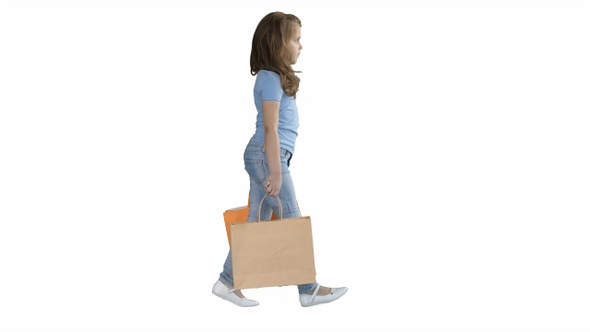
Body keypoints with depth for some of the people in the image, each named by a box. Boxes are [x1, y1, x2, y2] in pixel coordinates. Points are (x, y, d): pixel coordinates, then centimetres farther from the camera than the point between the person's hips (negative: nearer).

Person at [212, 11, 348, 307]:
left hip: (265, 156, 10)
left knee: (256, 222, 11)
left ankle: (227, 282, 17)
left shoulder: (273, 76, 15)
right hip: (267, 156, -10)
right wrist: (276, 172, -19)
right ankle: (309, 290, 9)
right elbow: (270, 129, -18)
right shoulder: (270, 78, -15)